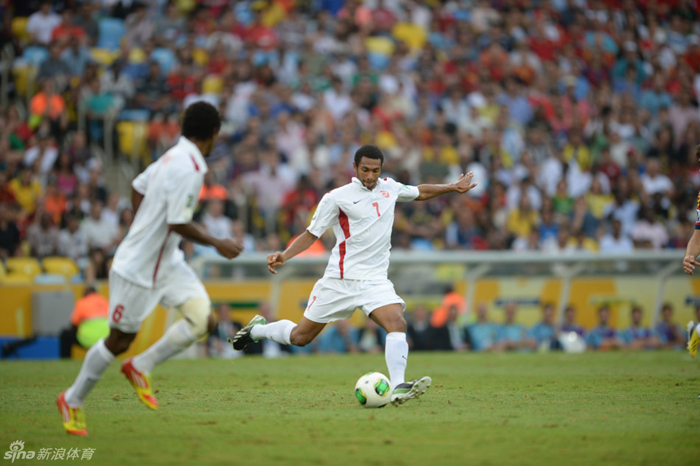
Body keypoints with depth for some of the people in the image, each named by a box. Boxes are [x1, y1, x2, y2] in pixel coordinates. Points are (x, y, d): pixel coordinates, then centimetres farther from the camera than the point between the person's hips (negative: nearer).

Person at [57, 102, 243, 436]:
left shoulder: (175, 156, 4)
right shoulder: (188, 169, -25)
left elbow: (138, 187, 17)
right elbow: (178, 224, -26)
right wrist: (217, 244, -15)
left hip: (167, 261, 9)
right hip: (139, 268, -9)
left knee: (202, 320, -6)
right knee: (119, 340, 4)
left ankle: (141, 367, 10)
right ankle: (73, 401, 23)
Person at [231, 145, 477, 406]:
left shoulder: (389, 188, 10)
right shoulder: (336, 198, -4)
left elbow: (420, 192, 30)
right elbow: (311, 234, 0)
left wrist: (452, 187, 29)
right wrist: (284, 256, -13)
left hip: (375, 281, 3)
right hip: (340, 280, -3)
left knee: (397, 324, -25)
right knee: (300, 337, 6)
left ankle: (398, 388, -34)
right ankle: (257, 329, 35)